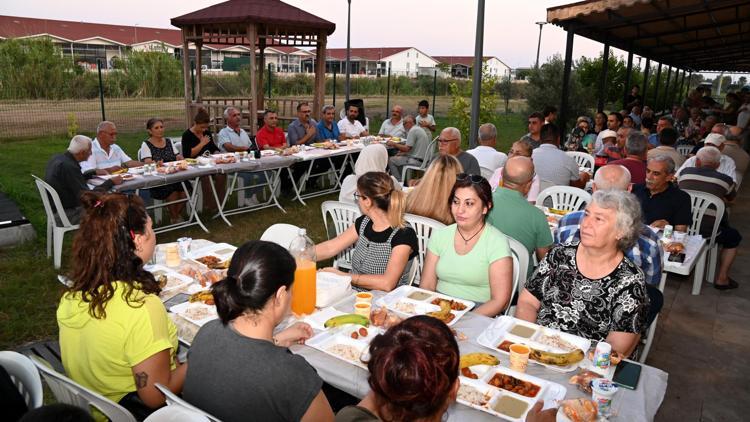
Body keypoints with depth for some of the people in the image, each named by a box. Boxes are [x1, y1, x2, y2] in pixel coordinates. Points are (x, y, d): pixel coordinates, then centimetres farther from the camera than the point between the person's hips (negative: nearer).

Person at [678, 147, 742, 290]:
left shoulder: (685, 172, 2)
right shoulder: (725, 180, -3)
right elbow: (730, 199, 18)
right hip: (707, 232, -3)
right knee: (734, 237, 25)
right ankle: (722, 279, 24)